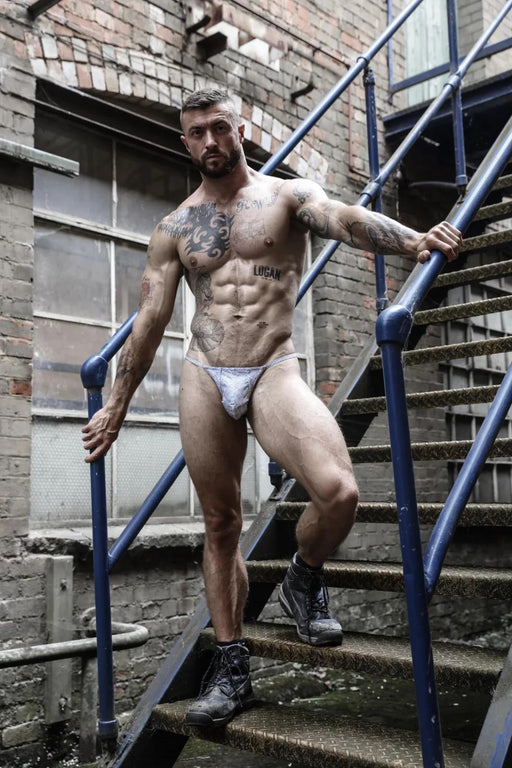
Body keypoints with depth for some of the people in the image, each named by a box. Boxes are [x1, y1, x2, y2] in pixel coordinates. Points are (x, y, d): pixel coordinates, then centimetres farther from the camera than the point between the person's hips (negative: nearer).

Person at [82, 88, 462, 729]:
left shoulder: (288, 195, 7)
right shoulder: (174, 229, 14)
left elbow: (344, 219, -14)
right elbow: (149, 321, 14)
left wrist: (412, 240, -35)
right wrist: (115, 405, 14)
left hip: (274, 372, -2)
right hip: (204, 380, 3)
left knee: (338, 491, -24)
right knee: (220, 525, 7)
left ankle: (303, 581, 10)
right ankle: (231, 667, 22)